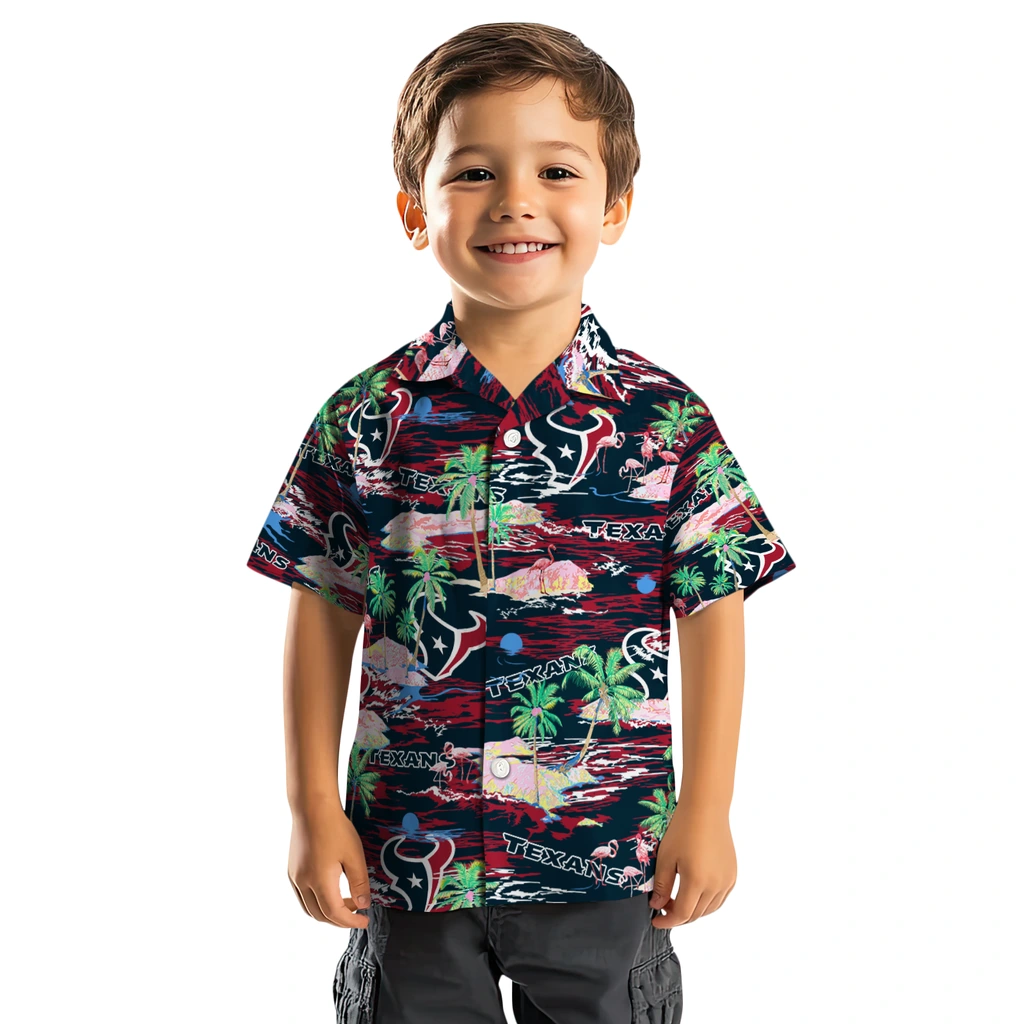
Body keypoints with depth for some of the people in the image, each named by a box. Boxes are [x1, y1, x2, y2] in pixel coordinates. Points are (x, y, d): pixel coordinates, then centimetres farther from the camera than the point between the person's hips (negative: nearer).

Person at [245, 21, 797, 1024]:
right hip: (410, 852, 1)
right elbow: (322, 613, 1)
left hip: (606, 858, 0)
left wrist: (706, 809, -2)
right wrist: (313, 808, 1)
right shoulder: (366, 419, -5)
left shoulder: (666, 422, -7)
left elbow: (714, 616, -2)